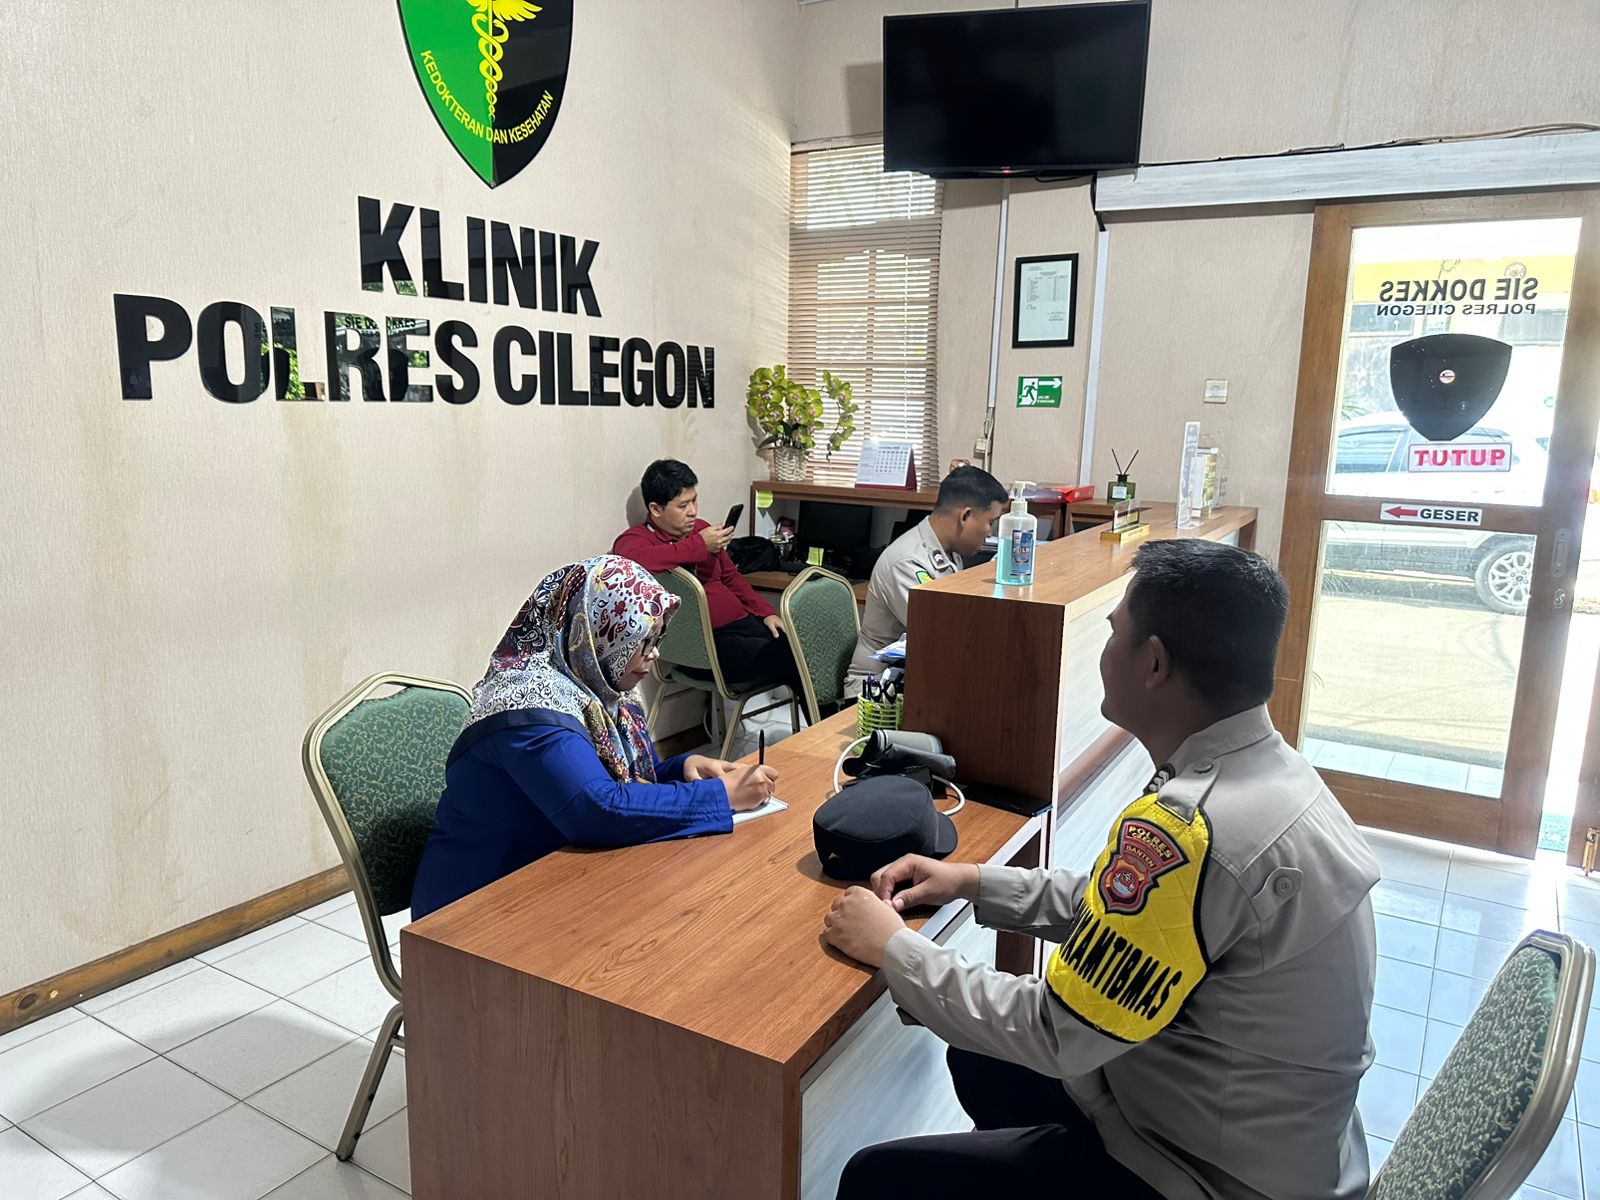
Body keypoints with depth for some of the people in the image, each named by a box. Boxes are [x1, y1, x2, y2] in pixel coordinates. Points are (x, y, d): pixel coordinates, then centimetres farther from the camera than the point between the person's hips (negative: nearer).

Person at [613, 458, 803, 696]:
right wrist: (700, 546, -20)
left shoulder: (700, 528, 19)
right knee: (786, 659, -25)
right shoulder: (635, 539, -3)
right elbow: (633, 560, -30)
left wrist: (766, 613, 13)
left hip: (743, 622, 8)